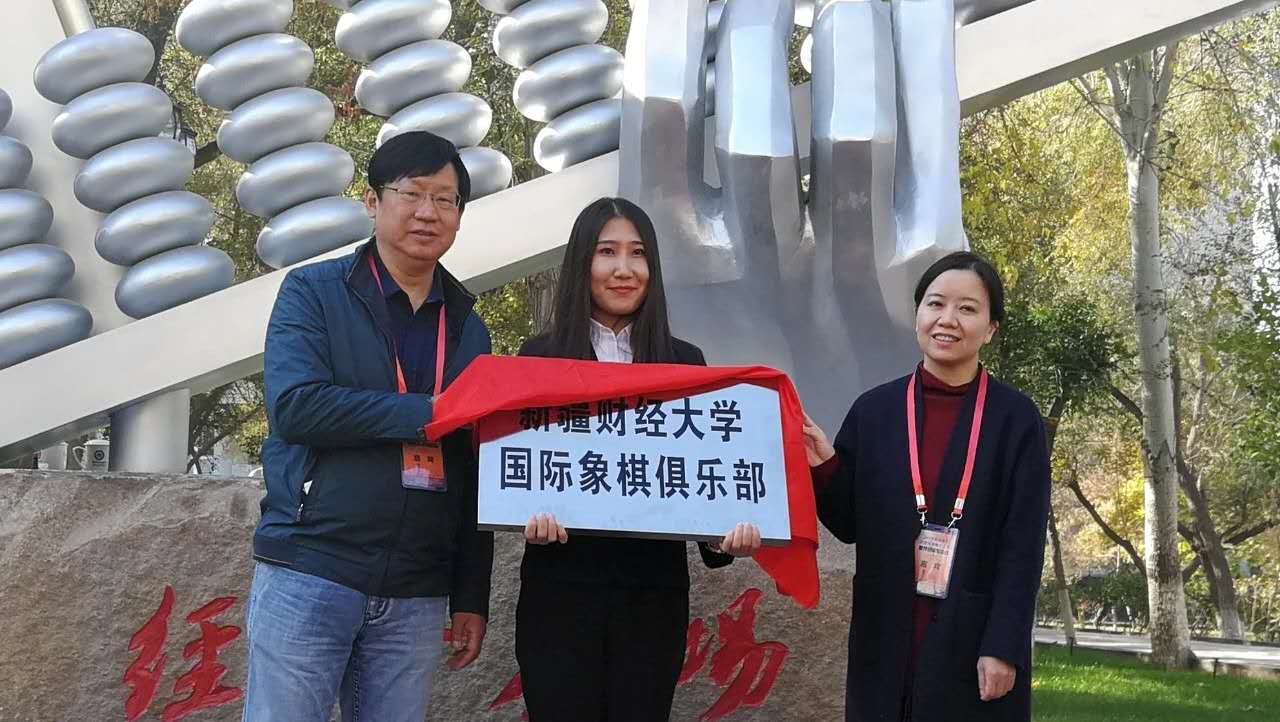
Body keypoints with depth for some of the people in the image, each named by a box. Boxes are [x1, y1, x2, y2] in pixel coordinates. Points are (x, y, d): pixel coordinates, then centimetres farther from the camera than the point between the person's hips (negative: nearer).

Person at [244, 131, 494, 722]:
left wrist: (472, 596, 10)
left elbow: (474, 472, 14)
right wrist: (428, 413, -16)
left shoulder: (466, 326, 14)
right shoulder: (313, 292, 1)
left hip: (416, 596, 4)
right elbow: (294, 405, -15)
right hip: (308, 573, -4)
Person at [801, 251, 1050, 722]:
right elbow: (850, 525, 7)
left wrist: (1003, 648, -11)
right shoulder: (874, 410, 3)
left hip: (974, 639, -2)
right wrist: (822, 468, -10)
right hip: (887, 639, 2)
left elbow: (1023, 545, -5)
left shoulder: (1016, 419, -2)